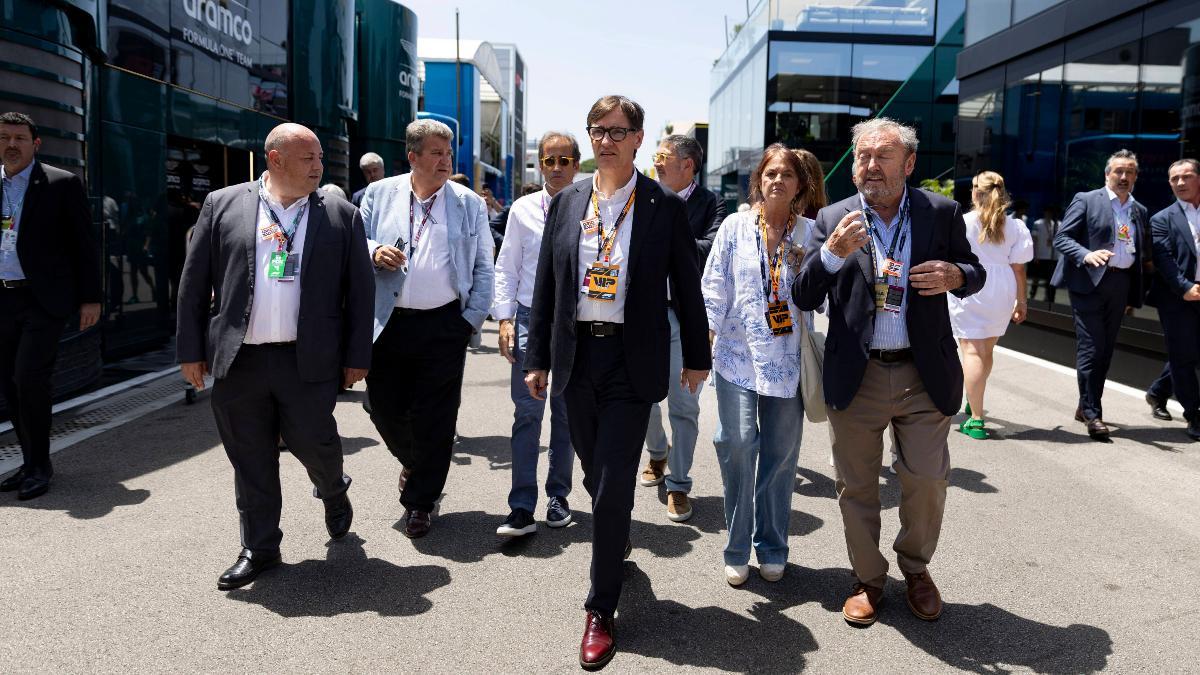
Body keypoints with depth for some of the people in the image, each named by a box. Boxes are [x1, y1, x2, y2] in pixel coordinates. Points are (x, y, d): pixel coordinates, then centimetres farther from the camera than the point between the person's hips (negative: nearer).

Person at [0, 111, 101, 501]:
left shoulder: (62, 184, -2)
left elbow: (84, 245, -2)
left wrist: (91, 298, -6)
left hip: (43, 300, -5)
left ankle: (39, 466, 4)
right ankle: (32, 463, 21)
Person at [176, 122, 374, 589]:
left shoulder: (341, 215, 5)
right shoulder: (222, 205, 5)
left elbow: (359, 289, 4)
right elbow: (194, 282, 6)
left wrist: (357, 356, 0)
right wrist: (191, 350, 3)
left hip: (308, 361, -1)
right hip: (238, 359, 1)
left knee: (312, 443, 1)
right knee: (250, 458, 8)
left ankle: (333, 491, 36)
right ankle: (259, 548, 24)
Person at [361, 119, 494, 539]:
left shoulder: (470, 204, 6)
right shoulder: (379, 194, 6)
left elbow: (483, 268, 7)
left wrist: (473, 319, -2)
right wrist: (373, 251, -13)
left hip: (444, 326, -1)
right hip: (388, 324, 1)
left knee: (434, 418, 3)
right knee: (385, 409, 8)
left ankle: (420, 502, 19)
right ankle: (413, 464, 40)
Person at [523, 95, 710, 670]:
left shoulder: (664, 207, -4)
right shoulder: (566, 202, 5)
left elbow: (686, 287, 2)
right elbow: (545, 284, 8)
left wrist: (697, 357, 5)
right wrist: (537, 358, 7)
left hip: (632, 360, -3)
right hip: (576, 356, 4)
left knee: (614, 486, -4)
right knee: (595, 475, 17)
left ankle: (601, 611, 10)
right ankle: (617, 538, 48)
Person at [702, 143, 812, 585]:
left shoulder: (809, 233, 5)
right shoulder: (736, 226, 4)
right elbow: (715, 285, 2)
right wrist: (705, 335, -3)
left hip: (788, 359, 1)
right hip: (739, 352, -1)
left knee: (781, 451, 7)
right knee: (738, 442, -11)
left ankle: (772, 549, 23)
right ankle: (737, 550, 6)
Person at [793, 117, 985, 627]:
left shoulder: (941, 214, 1)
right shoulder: (832, 220, -1)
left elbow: (974, 273, 13)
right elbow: (804, 299, -4)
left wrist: (955, 274, -11)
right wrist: (833, 252, -21)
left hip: (924, 376, 0)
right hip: (856, 376, 0)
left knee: (926, 482, 8)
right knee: (856, 486, 10)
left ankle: (915, 569, 35)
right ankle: (868, 578, 31)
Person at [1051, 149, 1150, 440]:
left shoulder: (1139, 211, 17)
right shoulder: (1086, 200, 0)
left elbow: (1144, 253, 20)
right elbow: (1061, 238, -7)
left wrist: (1135, 293, 11)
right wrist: (1086, 255, -25)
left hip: (1121, 283, 6)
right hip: (1089, 282, -6)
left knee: (1106, 350, 9)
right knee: (1091, 348, -7)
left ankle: (1085, 407, 21)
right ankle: (1092, 414, -1)